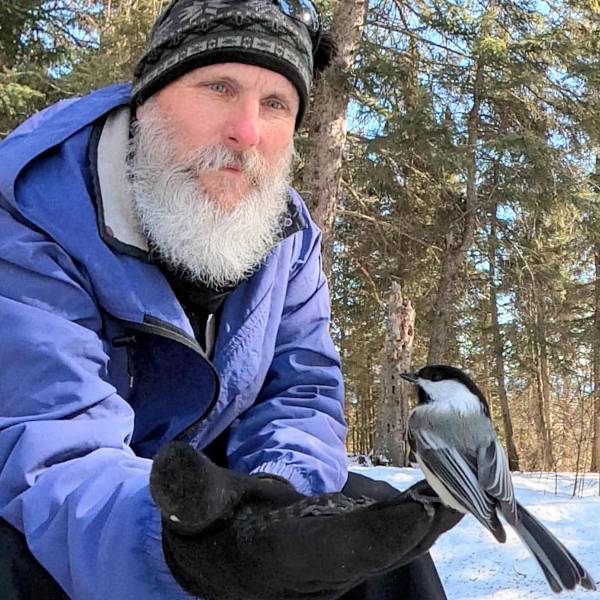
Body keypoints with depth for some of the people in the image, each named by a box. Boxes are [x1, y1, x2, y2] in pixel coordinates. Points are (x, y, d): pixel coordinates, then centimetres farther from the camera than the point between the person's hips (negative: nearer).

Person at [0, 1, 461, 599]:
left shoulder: (285, 232, -5)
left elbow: (299, 391, -6)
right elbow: (53, 450, -35)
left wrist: (274, 496, -29)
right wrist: (170, 546, -57)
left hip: (200, 489, 5)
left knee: (372, 518, -8)